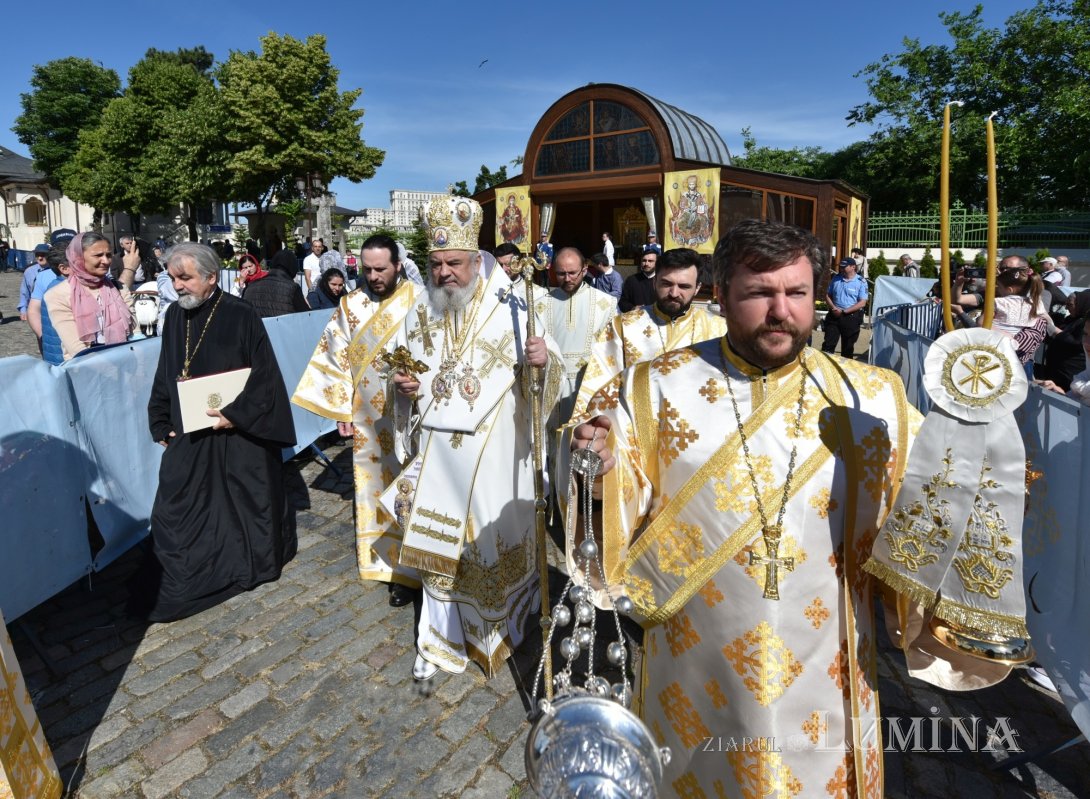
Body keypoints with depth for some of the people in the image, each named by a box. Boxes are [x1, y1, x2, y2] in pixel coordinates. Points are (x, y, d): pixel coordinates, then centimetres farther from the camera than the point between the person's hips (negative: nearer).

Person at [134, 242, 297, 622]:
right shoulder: (175, 316, 3)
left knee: (246, 505, 11)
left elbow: (266, 376, -13)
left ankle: (253, 563, 34)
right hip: (189, 435, 5)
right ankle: (173, 585, 24)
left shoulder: (241, 316, -12)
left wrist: (235, 415, -18)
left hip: (239, 435, -4)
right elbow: (164, 377, 11)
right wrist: (162, 426, 8)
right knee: (178, 514, 8)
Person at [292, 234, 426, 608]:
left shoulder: (420, 300, -6)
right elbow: (337, 359, 6)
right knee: (374, 485, 11)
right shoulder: (350, 305, 3)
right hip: (368, 417, 3)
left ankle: (409, 567, 12)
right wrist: (341, 409, 4)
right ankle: (384, 559, 27)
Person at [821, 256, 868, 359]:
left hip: (851, 317, -3)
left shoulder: (861, 282, -6)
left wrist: (844, 311, -18)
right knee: (828, 343, -1)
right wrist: (834, 308, -8)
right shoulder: (836, 278, 6)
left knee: (847, 346, 9)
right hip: (834, 315, 3)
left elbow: (862, 303, -11)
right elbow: (828, 295, 11)